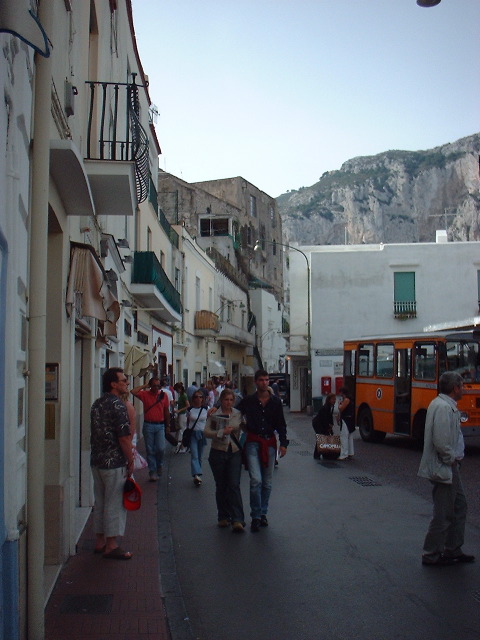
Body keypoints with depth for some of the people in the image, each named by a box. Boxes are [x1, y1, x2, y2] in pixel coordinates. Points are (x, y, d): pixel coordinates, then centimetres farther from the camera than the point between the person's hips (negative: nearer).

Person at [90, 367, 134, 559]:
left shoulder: (97, 404, 11)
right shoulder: (118, 405, -16)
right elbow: (124, 437, -19)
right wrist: (131, 461, -9)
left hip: (96, 461, 9)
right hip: (115, 462, -9)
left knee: (100, 502, 15)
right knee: (115, 504, 0)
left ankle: (99, 542, 24)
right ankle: (111, 546, 6)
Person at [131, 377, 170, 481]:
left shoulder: (163, 395, 4)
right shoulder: (145, 394, -1)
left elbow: (166, 411, 10)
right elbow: (133, 392, -17)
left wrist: (168, 425, 13)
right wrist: (144, 386, -7)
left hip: (160, 425, 1)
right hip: (148, 425, -1)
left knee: (161, 448, -6)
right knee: (150, 450, 4)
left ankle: (159, 465, 23)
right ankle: (153, 472, 13)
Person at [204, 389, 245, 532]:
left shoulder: (238, 414, 7)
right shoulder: (214, 414, 0)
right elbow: (206, 431, -8)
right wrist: (222, 432, -19)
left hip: (235, 452, 0)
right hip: (218, 452, 0)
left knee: (234, 485, -9)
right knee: (221, 486, 8)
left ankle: (237, 520, -12)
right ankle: (223, 517, 22)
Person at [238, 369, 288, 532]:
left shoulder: (275, 401, 6)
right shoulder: (248, 401, 0)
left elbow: (281, 424, 9)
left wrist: (283, 443, 0)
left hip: (270, 443, 3)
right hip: (253, 442, -3)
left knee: (267, 482, 9)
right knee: (256, 480, -13)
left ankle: (263, 513, 23)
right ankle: (256, 516, -2)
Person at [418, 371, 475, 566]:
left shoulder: (444, 405, 12)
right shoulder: (444, 407, -22)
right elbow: (441, 441, -28)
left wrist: (454, 458, 10)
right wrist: (451, 459, -15)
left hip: (450, 468, 11)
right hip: (444, 468, -11)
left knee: (459, 506, 18)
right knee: (443, 514, -1)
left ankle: (453, 550, 28)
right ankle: (432, 555, 10)